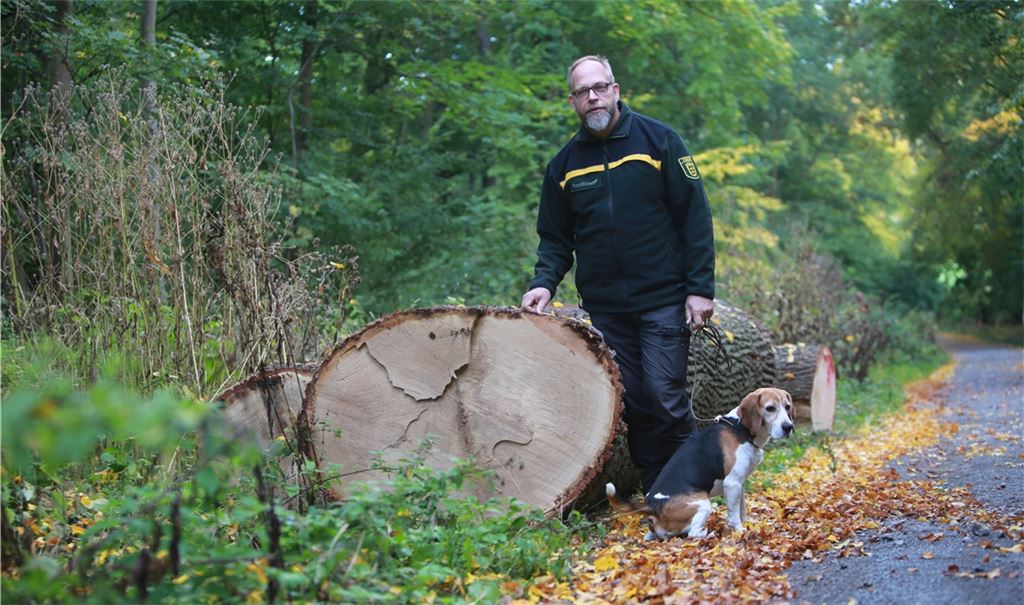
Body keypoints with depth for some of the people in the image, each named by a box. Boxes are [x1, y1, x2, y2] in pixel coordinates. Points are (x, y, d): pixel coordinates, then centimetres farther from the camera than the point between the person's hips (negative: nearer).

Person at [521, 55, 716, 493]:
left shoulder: (658, 140, -1)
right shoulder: (565, 164, 9)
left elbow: (695, 216, -3)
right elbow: (555, 238, 15)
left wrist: (701, 288, -8)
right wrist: (544, 282, -5)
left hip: (663, 299, -3)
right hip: (604, 306, 4)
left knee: (665, 398, -9)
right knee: (631, 402, 5)